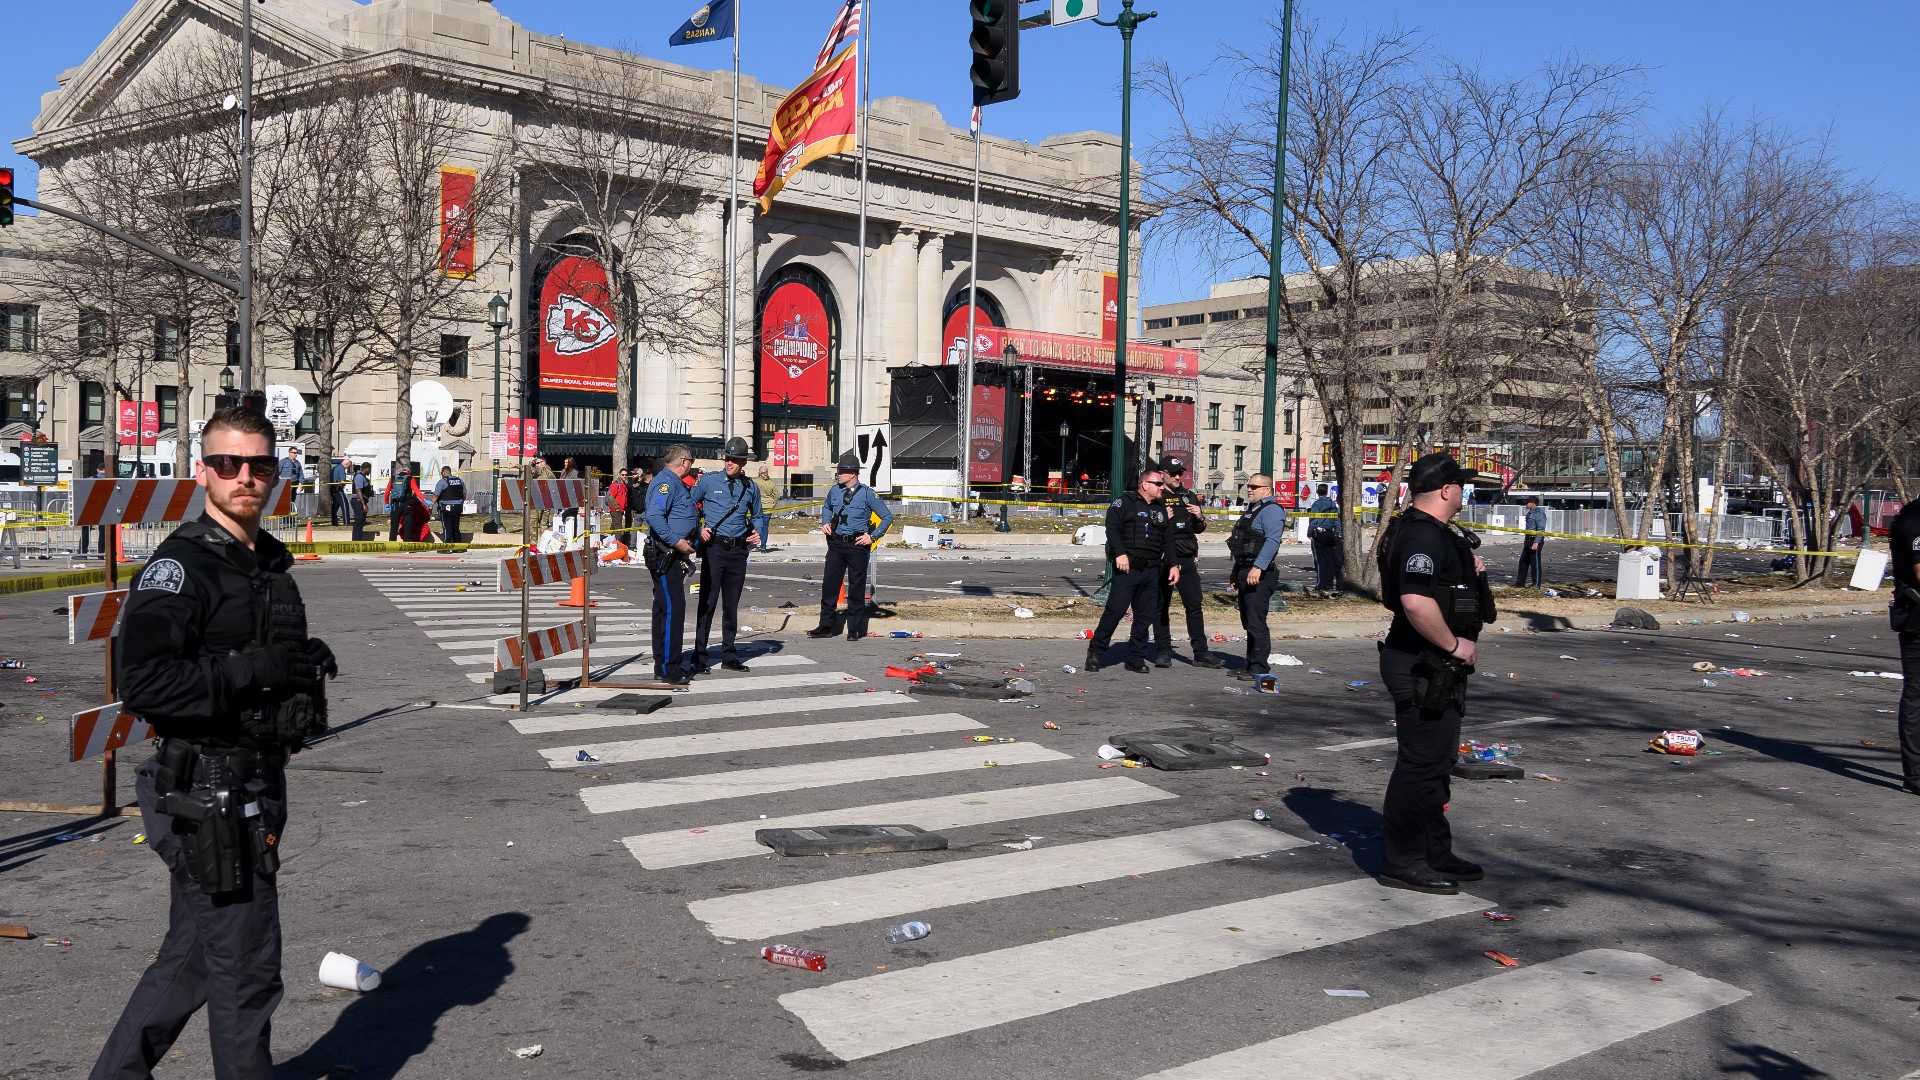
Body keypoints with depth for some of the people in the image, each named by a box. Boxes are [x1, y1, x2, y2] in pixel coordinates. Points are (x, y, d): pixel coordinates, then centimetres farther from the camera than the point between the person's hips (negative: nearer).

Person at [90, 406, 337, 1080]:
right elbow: (144, 685, -26)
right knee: (246, 973, 2)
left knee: (190, 959, 20)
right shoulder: (179, 567, -15)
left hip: (254, 790, 9)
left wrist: (305, 666, 8)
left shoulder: (270, 564, 14)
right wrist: (258, 669, -23)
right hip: (207, 801, -9)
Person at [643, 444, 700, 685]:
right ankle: (669, 668, -10)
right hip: (664, 555, -11)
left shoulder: (675, 483, 20)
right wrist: (677, 541, -24)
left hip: (673, 555, 11)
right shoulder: (665, 482, -14)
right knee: (673, 608, -12)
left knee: (665, 608, 15)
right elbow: (654, 516, -26)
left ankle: (663, 662, 22)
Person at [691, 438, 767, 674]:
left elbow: (758, 515, 22)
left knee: (732, 604, 11)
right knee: (708, 602, -7)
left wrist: (758, 533, 4)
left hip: (738, 550, 3)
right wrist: (699, 529, -5)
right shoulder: (708, 481, 0)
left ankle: (729, 655, 20)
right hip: (713, 548, -3)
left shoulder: (750, 487, 9)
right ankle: (699, 657, -2)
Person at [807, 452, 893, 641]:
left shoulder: (867, 494, -8)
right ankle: (825, 627, 14)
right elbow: (826, 507, 29)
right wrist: (825, 523, 10)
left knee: (856, 589, 3)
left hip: (857, 546, -4)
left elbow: (887, 517, -4)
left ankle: (856, 630, 12)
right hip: (836, 544, 4)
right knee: (829, 585, 5)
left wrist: (873, 537, -10)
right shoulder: (834, 491, 6)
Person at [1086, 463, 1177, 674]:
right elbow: (1112, 528, -11)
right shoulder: (1126, 502, -2)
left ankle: (1136, 657, 15)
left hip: (1151, 570, 6)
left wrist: (1173, 564, 15)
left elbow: (1166, 540, 23)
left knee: (1145, 615, 6)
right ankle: (1095, 652, 1)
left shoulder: (1161, 508, 19)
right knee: (1115, 610, -10)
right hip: (1126, 569, -6)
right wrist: (1120, 553, -21)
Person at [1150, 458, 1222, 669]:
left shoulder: (1188, 496, 14)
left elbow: (1199, 529, 18)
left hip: (1187, 559, 4)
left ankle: (1201, 653, 7)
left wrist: (1199, 517, -2)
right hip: (1162, 559, -4)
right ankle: (1164, 652, 10)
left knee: (1194, 605, 3)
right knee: (1161, 606, 2)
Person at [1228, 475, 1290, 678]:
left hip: (1259, 575, -10)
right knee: (1248, 623, 14)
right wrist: (1236, 572, 24)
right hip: (1245, 573, 10)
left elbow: (1272, 541, -24)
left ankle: (1259, 668, -6)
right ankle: (1251, 664, 22)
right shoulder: (1252, 509, 22)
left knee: (1256, 623, -10)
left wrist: (1258, 567, -31)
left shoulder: (1271, 510, -10)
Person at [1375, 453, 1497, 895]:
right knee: (1420, 764, -4)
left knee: (1436, 762, 18)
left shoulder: (1432, 532, 16)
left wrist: (1468, 571, 12)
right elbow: (1416, 602, -33)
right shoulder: (1424, 536, -20)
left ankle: (1436, 854, 30)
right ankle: (1403, 862, 5)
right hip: (1423, 668, -11)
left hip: (1435, 667, 11)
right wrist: (1454, 644, -22)